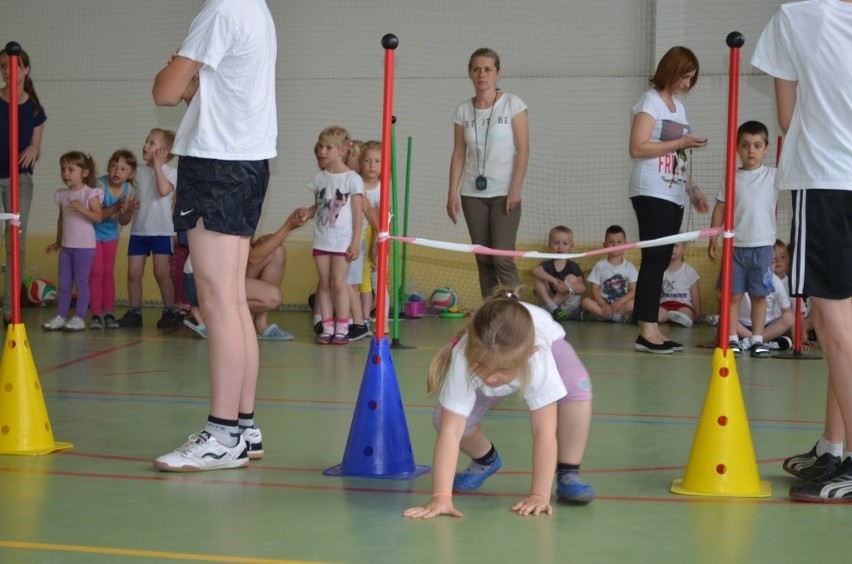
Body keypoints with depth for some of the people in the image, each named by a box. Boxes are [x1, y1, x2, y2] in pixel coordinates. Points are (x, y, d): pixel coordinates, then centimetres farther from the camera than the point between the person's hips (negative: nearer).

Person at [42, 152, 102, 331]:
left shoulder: (90, 193, -7)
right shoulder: (62, 195, 10)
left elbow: (98, 217, -14)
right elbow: (61, 219, 18)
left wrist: (82, 209, -27)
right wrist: (57, 242, 20)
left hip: (84, 246, -6)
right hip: (66, 245, 6)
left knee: (81, 282, -2)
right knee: (63, 283, 8)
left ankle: (80, 317, 2)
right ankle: (61, 316, 13)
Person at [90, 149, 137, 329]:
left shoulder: (129, 190, -12)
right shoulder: (100, 185, -25)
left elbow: (123, 221, -5)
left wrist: (129, 210, -26)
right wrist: (115, 207, -41)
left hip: (111, 235, 4)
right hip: (93, 233, -4)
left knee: (108, 272, 8)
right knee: (96, 272, -5)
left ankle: (109, 313, 11)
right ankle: (96, 315, -2)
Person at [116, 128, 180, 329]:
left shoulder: (169, 171, -4)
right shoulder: (140, 171, 12)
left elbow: (164, 190, -23)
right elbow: (134, 196, 17)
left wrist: (157, 165, -16)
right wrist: (130, 204, -6)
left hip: (161, 231, -5)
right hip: (139, 229, 5)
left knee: (161, 273, -4)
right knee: (133, 273, 2)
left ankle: (169, 311, 7)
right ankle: (134, 311, 11)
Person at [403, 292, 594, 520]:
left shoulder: (538, 359, -46)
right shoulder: (462, 360, -44)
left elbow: (544, 430, -43)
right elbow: (450, 431, -44)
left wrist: (540, 495, -45)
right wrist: (441, 496, -50)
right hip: (483, 350, 1)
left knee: (578, 388, -33)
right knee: (446, 418, -20)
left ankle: (568, 475, -12)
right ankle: (485, 460, 14)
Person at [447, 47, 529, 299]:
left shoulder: (513, 104, -3)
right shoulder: (463, 110, 8)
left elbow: (523, 149, -6)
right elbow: (458, 154, 9)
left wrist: (515, 189, -12)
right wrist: (453, 193, 1)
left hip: (504, 193, -4)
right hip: (472, 193, 4)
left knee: (502, 257, -12)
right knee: (483, 259, 4)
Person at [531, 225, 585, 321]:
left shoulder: (573, 266, 3)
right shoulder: (547, 265, 6)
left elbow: (582, 287, -12)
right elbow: (535, 270, -20)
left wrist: (568, 286, -33)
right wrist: (554, 280, -33)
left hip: (569, 309, -1)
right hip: (548, 301, 1)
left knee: (571, 278, -20)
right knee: (537, 277, -15)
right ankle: (553, 309, -29)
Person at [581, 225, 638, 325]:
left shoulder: (629, 267, 6)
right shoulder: (600, 265, 6)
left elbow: (633, 291, -1)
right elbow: (594, 289, -1)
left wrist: (620, 302, -18)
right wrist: (603, 304, -18)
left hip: (623, 303, 0)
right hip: (602, 304, 0)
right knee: (586, 301, -29)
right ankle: (622, 316, -33)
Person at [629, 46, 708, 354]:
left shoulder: (678, 106, 21)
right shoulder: (650, 101, -4)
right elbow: (637, 148, -15)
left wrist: (692, 188, 15)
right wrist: (681, 143, -14)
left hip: (674, 196, 8)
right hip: (652, 193, -8)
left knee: (662, 261, 5)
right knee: (654, 259, -12)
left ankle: (653, 329, 6)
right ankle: (647, 331, -14)